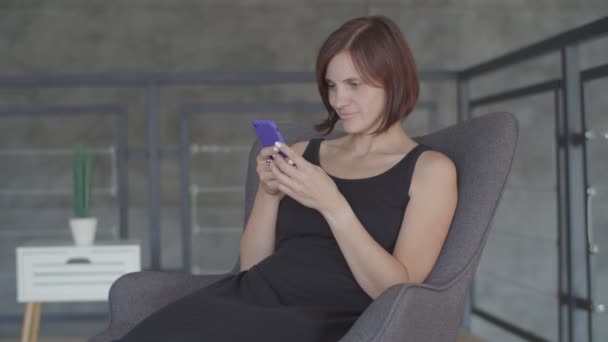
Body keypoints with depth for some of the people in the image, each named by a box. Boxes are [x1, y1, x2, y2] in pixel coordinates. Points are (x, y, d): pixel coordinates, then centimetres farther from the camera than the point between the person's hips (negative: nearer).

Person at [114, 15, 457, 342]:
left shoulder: (430, 169, 6)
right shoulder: (303, 154, 20)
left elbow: (397, 291, -5)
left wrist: (332, 205, -15)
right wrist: (269, 194, 0)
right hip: (256, 297, 5)